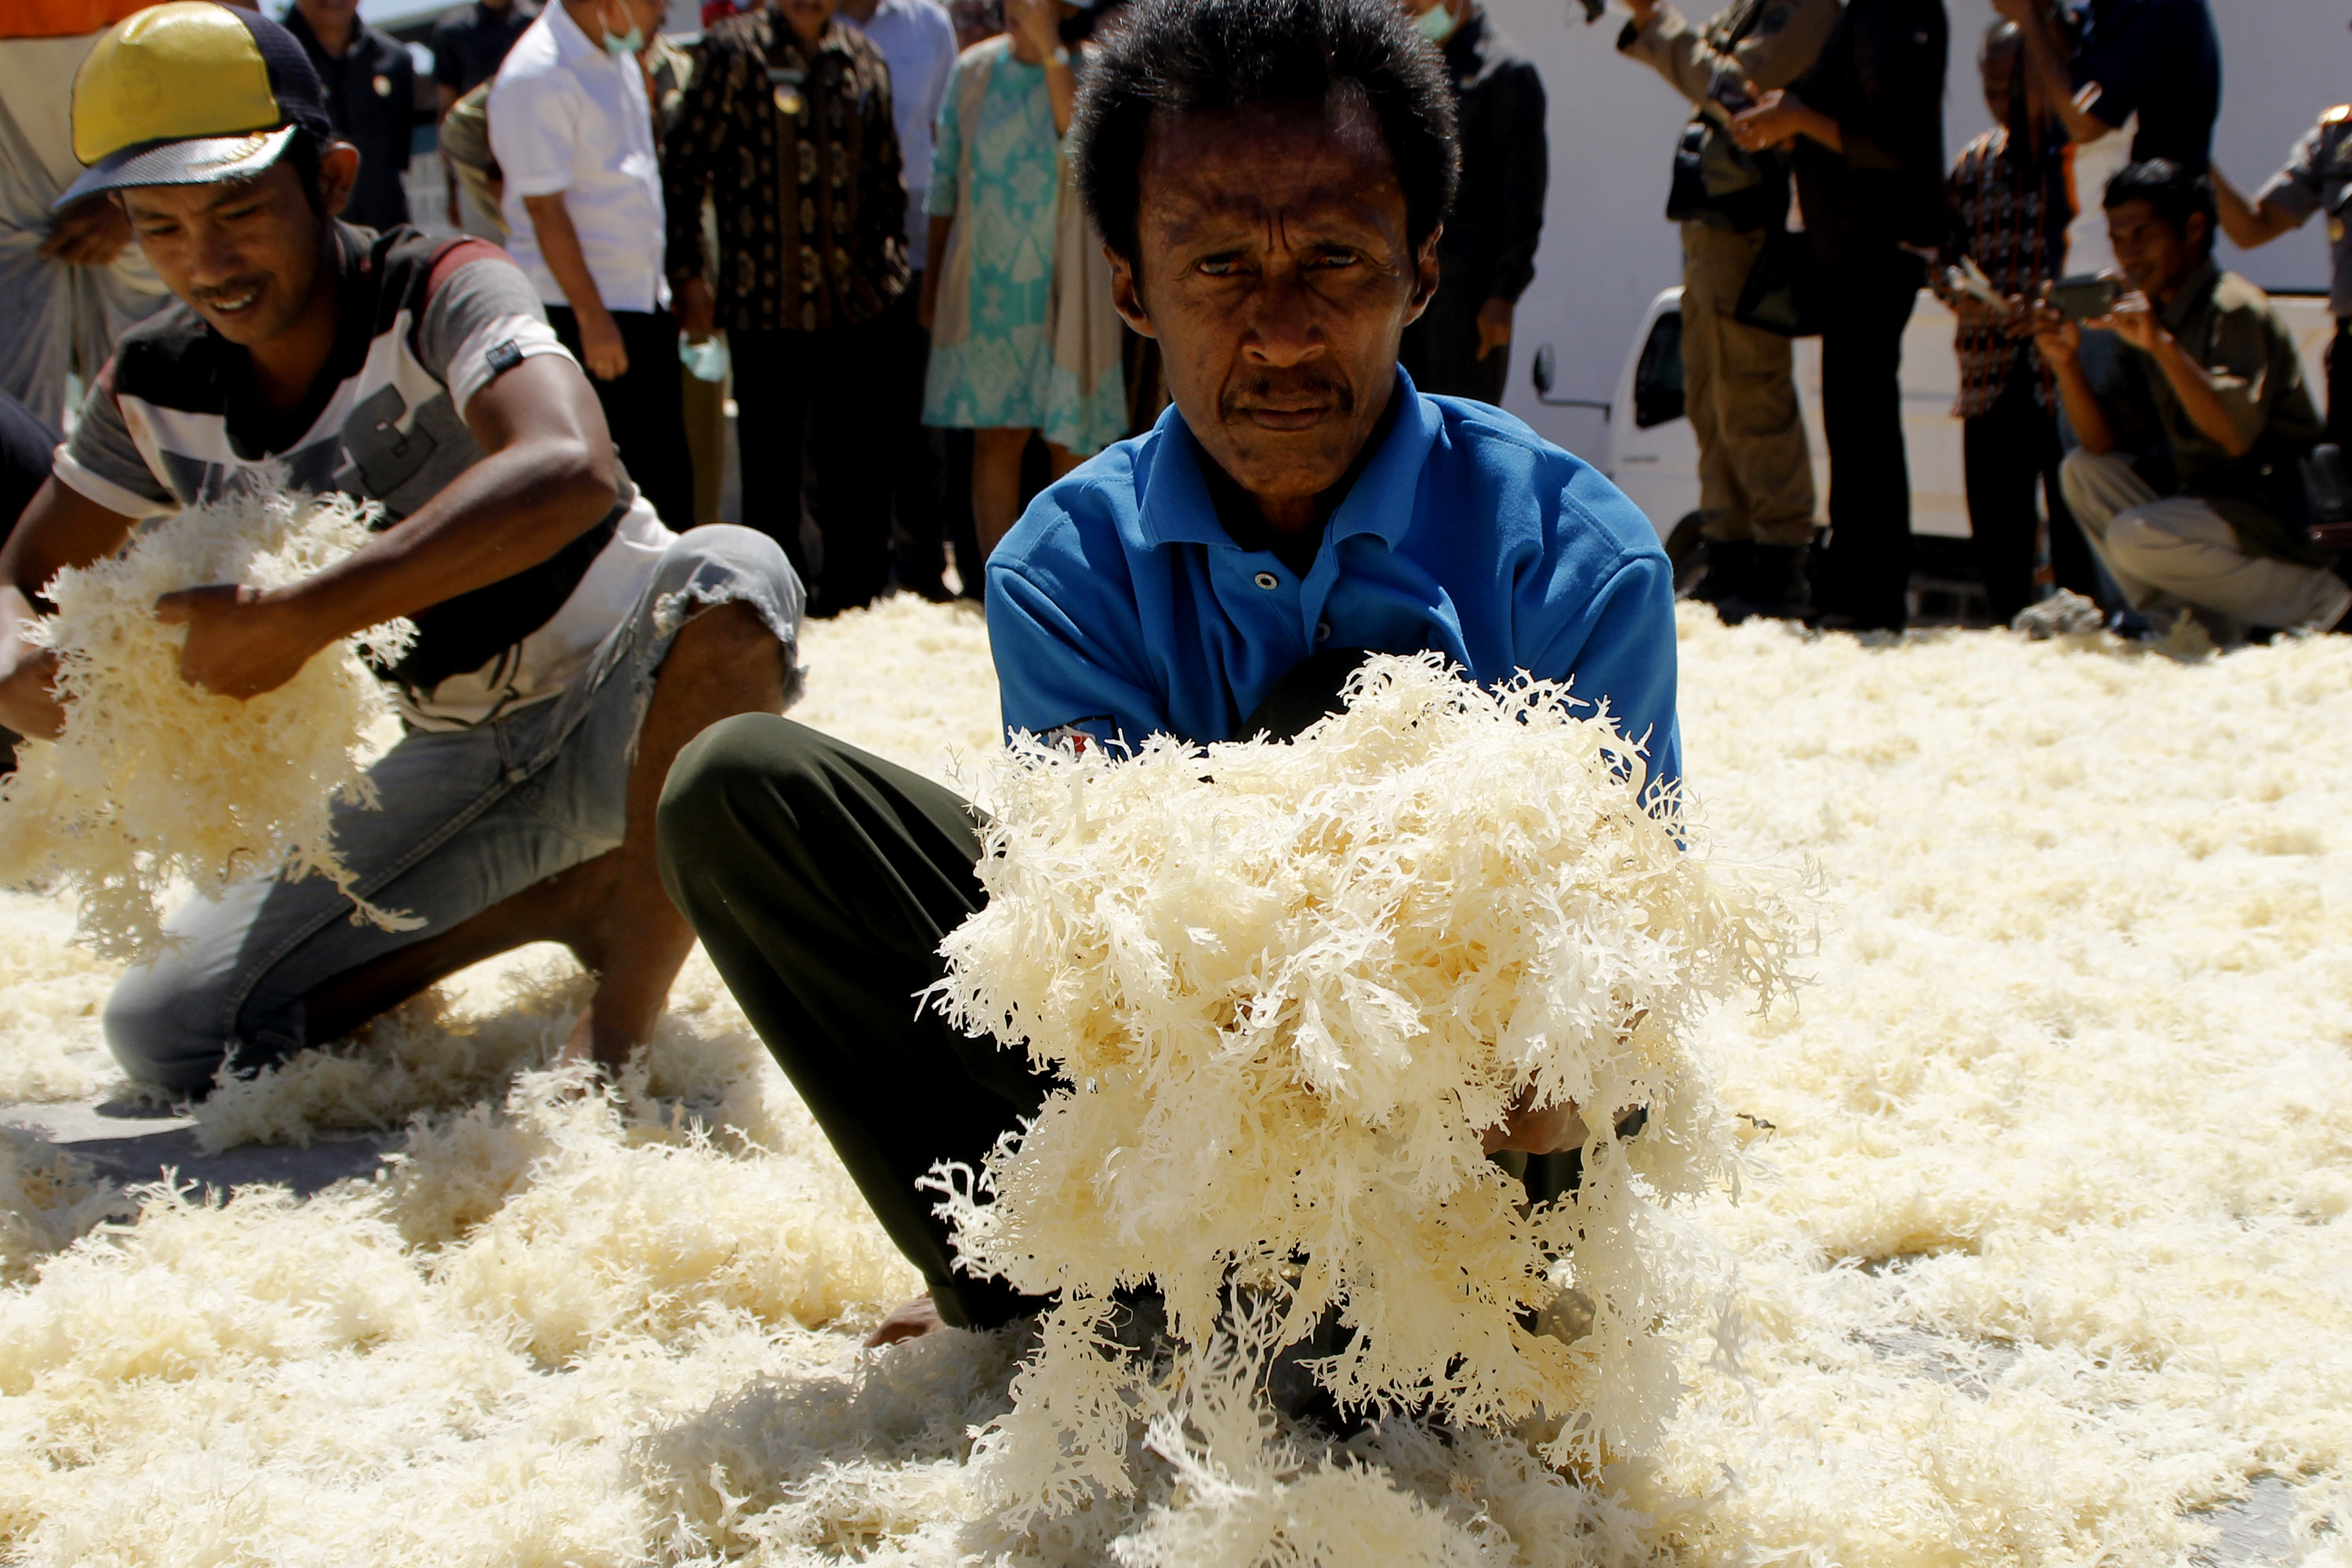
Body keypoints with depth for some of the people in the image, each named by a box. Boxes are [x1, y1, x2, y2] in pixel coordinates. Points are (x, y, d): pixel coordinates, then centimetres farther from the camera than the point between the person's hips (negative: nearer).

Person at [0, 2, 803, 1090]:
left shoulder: (441, 295, -22)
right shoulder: (155, 392, -4)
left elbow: (572, 472, -43)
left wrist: (302, 617, -48)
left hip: (627, 712, -5)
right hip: (455, 766, 5)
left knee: (730, 574, -40)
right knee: (164, 1035, -10)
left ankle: (621, 1024, -22)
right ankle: (584, 893, 1)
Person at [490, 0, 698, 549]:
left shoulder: (619, 56, 10)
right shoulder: (537, 76, -18)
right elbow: (545, 210, -20)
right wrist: (592, 317, -21)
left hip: (644, 301, 9)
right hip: (579, 308, -9)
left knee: (667, 473, 12)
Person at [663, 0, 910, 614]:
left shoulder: (864, 59, 10)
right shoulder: (735, 50, -2)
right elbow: (686, 166, -2)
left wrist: (885, 259, 10)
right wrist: (687, 273, -6)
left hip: (855, 304, 3)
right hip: (765, 304, -3)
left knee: (860, 469, 6)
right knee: (770, 469, 5)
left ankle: (855, 601, 18)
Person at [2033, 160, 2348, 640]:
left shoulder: (2235, 309, -15)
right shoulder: (2149, 319, 10)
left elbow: (2235, 436, -28)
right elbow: (2102, 443, 6)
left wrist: (2163, 345, -32)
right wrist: (2066, 363, -9)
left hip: (2281, 512, -9)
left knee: (2136, 538, -26)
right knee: (2083, 471, 3)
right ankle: (2197, 624, -5)